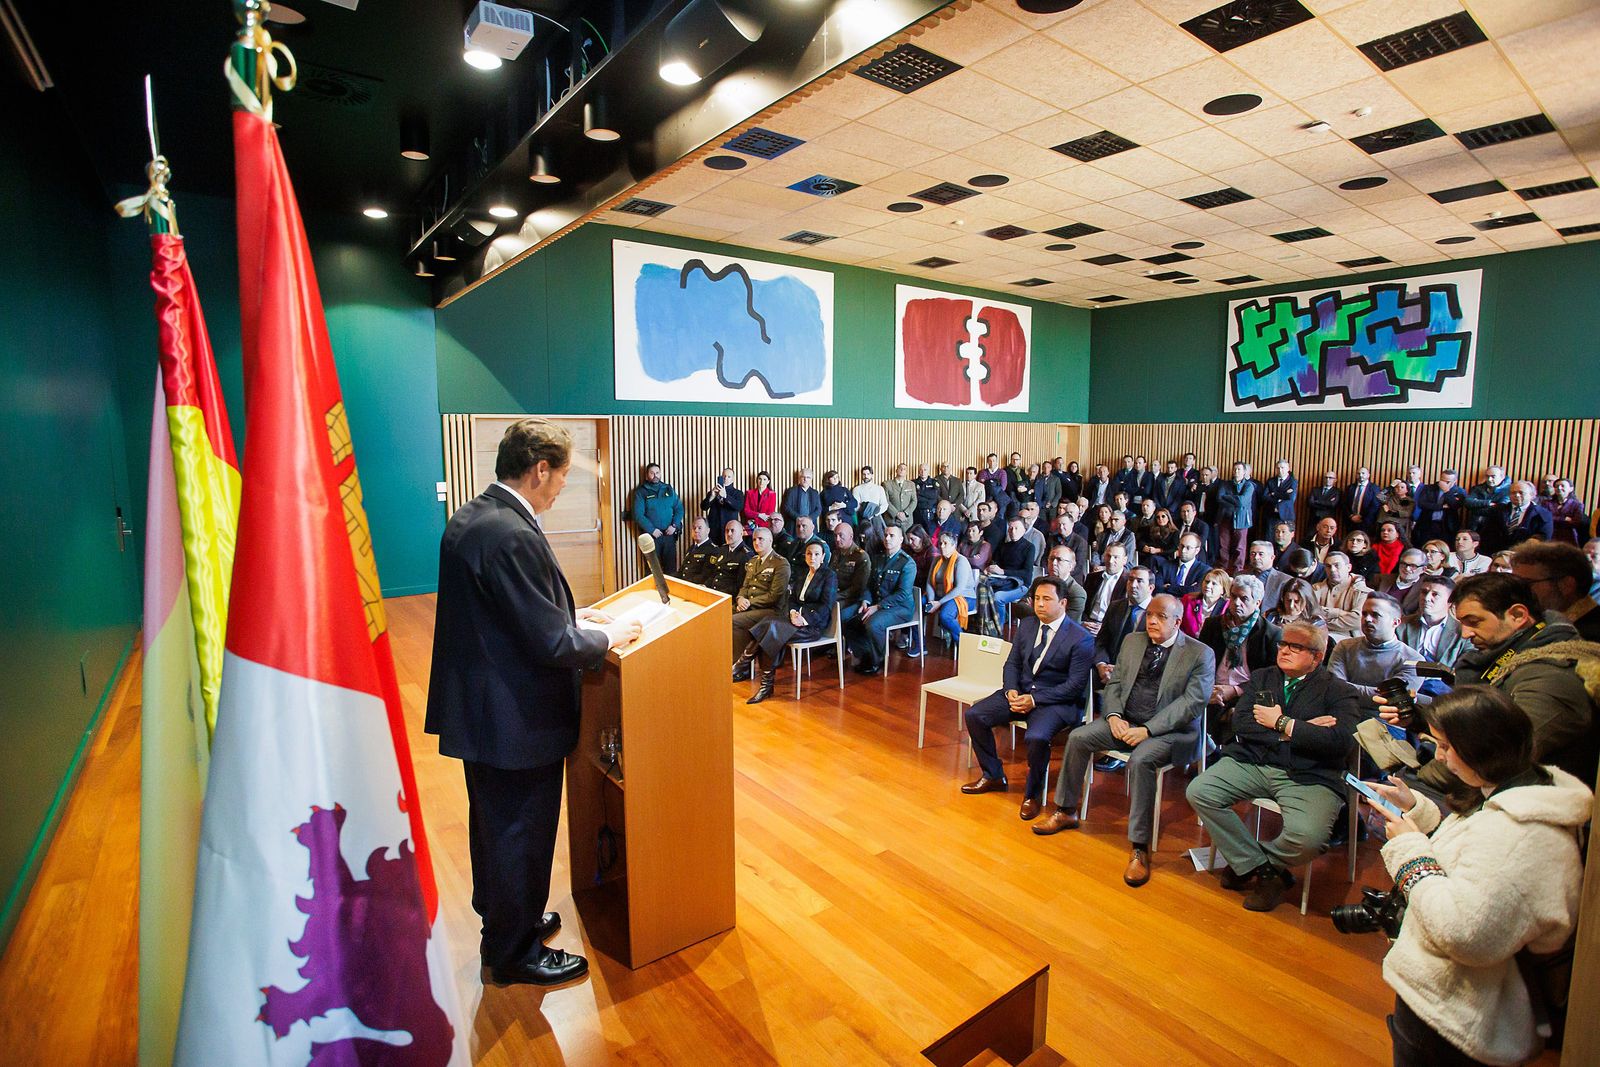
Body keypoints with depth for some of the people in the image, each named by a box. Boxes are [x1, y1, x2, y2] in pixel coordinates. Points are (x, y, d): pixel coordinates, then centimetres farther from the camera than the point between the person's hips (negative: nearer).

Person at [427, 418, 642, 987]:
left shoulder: (470, 518, 4)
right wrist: (606, 637, -10)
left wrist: (569, 616, 10)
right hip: (515, 720, -10)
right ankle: (514, 951, 32)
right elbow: (551, 643, -27)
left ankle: (504, 918, 48)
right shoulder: (511, 536, -28)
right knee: (521, 835, 11)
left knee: (495, 827, 26)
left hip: (480, 708, 10)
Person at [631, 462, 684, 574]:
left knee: (671, 568, 5)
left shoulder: (669, 489, 13)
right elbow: (638, 515, -7)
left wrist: (674, 525, -6)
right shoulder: (641, 492, 2)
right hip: (651, 535, -3)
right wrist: (652, 530, -14)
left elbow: (679, 508, 9)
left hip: (669, 534, 3)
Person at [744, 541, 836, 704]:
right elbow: (792, 598, 16)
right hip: (796, 615, 6)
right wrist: (793, 612, -6)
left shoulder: (829, 576, -1)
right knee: (769, 623, -25)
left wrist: (805, 619, -19)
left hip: (815, 623, -6)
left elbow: (826, 606, -9)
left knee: (774, 631, -28)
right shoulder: (800, 572, 19)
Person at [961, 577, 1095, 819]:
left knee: (1036, 737, -35)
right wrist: (1011, 691, -8)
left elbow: (1075, 685, -14)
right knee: (974, 715, -9)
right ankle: (993, 776, 12)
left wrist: (1035, 699, -20)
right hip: (1020, 691, 6)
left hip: (1056, 700, -6)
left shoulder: (1081, 639, -11)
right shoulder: (1026, 625, 7)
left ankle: (1033, 793, -4)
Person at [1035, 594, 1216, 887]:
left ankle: (1139, 848, -23)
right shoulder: (1132, 641, 11)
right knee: (1078, 737, -13)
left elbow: (1192, 702, -15)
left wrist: (1148, 729, -23)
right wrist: (1114, 716, -8)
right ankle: (1066, 811, 3)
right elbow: (1114, 683, 13)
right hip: (1125, 721, 6)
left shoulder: (1200, 654, -6)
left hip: (1171, 731, -5)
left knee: (1140, 760, -34)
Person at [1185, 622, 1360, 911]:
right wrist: (1299, 730, -8)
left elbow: (1340, 741, -12)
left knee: (1307, 836, -31)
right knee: (1199, 792, -18)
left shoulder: (1339, 691, 5)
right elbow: (1240, 723, 1)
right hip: (1252, 762, 4)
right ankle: (1261, 869, -3)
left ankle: (1248, 864, 4)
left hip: (1308, 775, -3)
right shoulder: (1261, 678, 15)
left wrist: (1282, 723, -8)